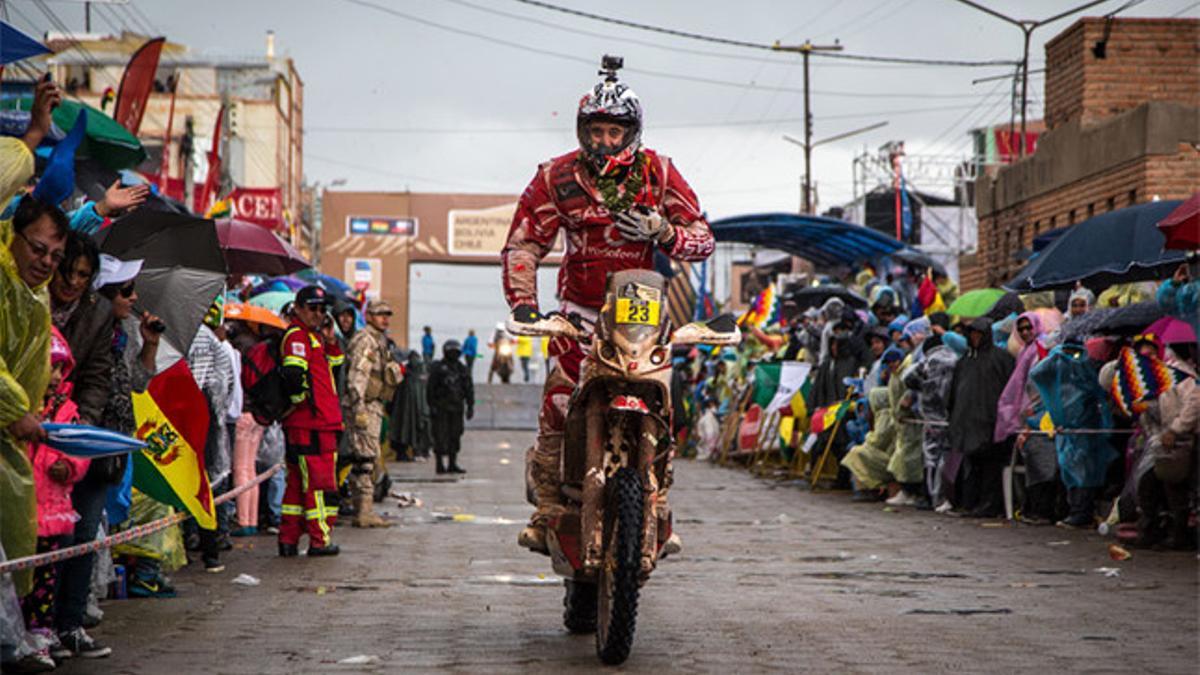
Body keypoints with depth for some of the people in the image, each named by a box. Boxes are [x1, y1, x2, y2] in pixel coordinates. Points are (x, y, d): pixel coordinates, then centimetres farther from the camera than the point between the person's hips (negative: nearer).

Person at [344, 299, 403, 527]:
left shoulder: (380, 340, 20)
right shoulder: (365, 340, -11)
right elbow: (356, 376, -19)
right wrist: (359, 408, -25)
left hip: (375, 406, 10)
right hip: (365, 406, -10)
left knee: (362, 460, 11)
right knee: (366, 458, -12)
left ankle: (362, 511, 15)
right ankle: (364, 511, -13)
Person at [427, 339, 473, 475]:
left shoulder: (461, 368, 12)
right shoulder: (438, 368, -2)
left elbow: (469, 388, 13)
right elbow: (431, 388, -5)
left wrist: (470, 406, 6)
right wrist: (432, 406, -11)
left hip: (457, 408, 5)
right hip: (441, 408, -5)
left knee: (455, 435, 6)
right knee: (441, 436, -6)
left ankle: (452, 464, 12)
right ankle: (440, 464, -2)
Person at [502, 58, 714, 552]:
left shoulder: (658, 172, -4)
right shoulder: (557, 177, -4)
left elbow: (703, 238, -4)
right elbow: (522, 243, -2)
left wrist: (660, 231, -25)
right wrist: (523, 302, -15)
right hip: (580, 311, 0)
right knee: (557, 406, -13)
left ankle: (657, 514, -2)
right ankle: (548, 510, -1)